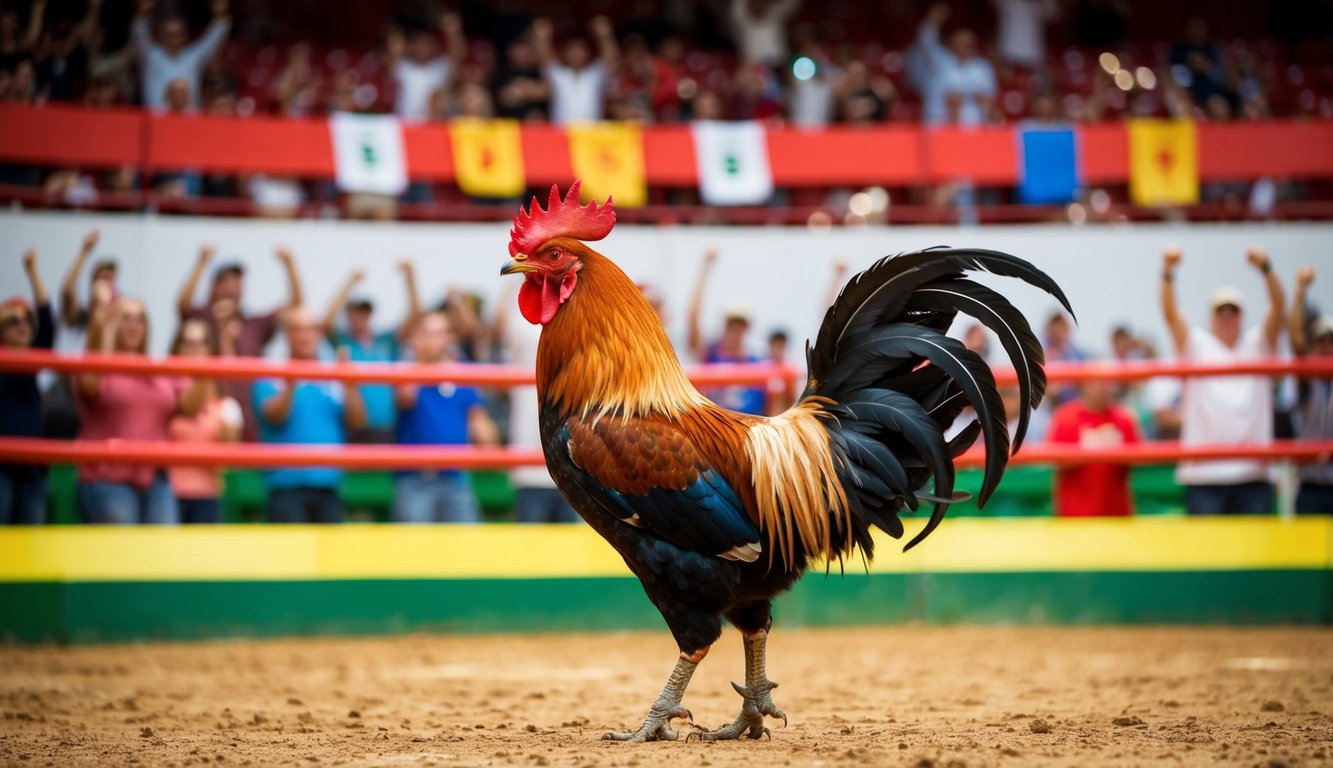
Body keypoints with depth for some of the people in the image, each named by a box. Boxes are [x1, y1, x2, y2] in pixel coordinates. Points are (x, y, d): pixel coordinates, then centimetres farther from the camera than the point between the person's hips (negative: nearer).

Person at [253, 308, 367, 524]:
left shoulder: (334, 379, 13)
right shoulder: (270, 378, 4)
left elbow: (357, 421, 4)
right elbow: (273, 416, -11)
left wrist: (349, 384, -11)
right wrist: (290, 385, -28)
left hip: (327, 486, 3)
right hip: (287, 484, -3)